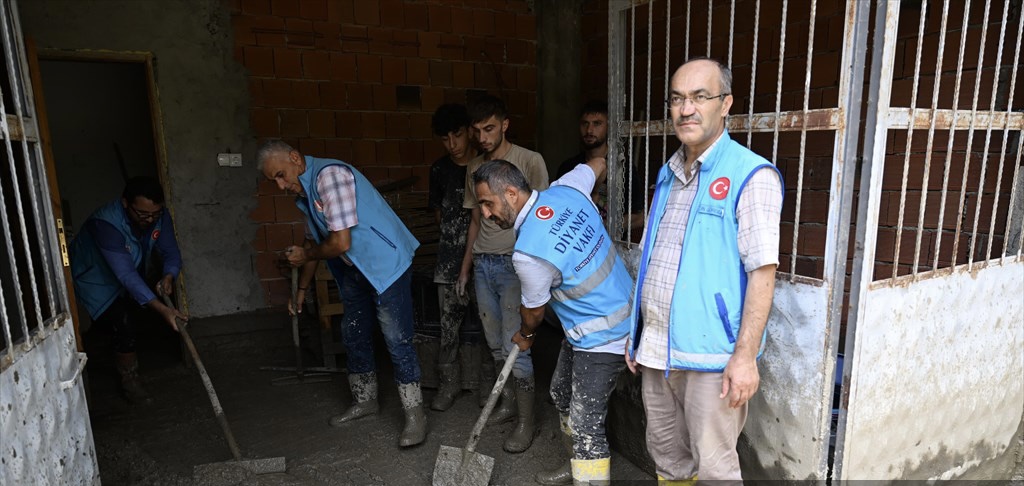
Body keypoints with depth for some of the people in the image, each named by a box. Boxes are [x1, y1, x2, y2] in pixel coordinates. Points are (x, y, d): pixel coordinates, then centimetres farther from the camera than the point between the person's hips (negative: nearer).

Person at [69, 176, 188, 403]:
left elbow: (171, 252, -13)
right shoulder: (106, 224, -40)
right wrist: (162, 309, -51)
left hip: (131, 276, 6)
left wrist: (168, 276, -36)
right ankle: (129, 382, 1)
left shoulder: (159, 216, -22)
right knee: (125, 323, -18)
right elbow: (126, 275, -44)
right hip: (96, 279, -6)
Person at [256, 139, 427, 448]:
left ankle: (415, 415, 4)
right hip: (355, 270, 10)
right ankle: (365, 400, 34)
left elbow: (340, 243, -26)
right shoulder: (303, 191, 9)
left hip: (386, 263, -10)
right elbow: (314, 240, 21)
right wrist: (302, 289, 25)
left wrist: (305, 256, -6)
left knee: (397, 340, -7)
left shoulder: (329, 175, -22)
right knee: (354, 335, 16)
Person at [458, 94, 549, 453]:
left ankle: (526, 421, 9)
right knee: (495, 342, 13)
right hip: (483, 262, 6)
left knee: (515, 345, -5)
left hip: (514, 262, -6)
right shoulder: (474, 169, 12)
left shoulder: (530, 161, -6)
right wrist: (465, 267, 19)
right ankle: (509, 402, 30)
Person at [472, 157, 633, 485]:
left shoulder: (528, 253, -28)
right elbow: (597, 163, 16)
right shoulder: (566, 189, -8)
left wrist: (525, 336, 13)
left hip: (602, 337, -10)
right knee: (562, 393, 23)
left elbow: (534, 313, -9)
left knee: (586, 425, -2)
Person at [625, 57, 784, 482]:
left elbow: (762, 271, -15)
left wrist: (745, 355, -18)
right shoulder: (667, 174, 11)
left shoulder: (751, 176, -10)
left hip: (711, 353, -6)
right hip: (657, 349, 7)